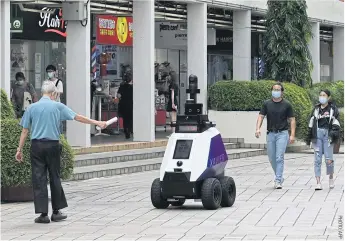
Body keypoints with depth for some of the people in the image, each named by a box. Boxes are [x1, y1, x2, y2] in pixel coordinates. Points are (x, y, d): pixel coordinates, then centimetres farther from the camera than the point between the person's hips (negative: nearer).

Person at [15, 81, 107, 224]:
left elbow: (25, 131, 3)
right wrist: (97, 123, 11)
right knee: (55, 178, 11)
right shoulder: (58, 106, 1)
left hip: (36, 146, 0)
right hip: (53, 145, 0)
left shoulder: (32, 108, 3)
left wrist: (19, 149, 8)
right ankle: (56, 211, 16)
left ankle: (43, 214, -2)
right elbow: (78, 117, 3)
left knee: (39, 179, 1)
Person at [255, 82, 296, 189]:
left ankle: (278, 181, -11)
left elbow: (292, 120, 1)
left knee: (279, 158, -11)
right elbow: (261, 116, 2)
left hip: (282, 133, -4)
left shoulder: (286, 105, 0)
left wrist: (292, 135, -8)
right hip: (270, 133, 4)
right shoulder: (267, 104, 6)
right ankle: (279, 177, 28)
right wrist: (258, 128, -16)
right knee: (272, 158, 10)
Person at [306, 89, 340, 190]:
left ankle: (331, 178, 20)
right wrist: (309, 136, 12)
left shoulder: (333, 108, 5)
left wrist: (335, 133, -11)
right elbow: (311, 122, 15)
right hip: (317, 134, 3)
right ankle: (318, 182, -1)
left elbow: (336, 123, 1)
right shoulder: (316, 108, 13)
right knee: (317, 159, -2)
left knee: (328, 159, -6)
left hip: (328, 134, -2)